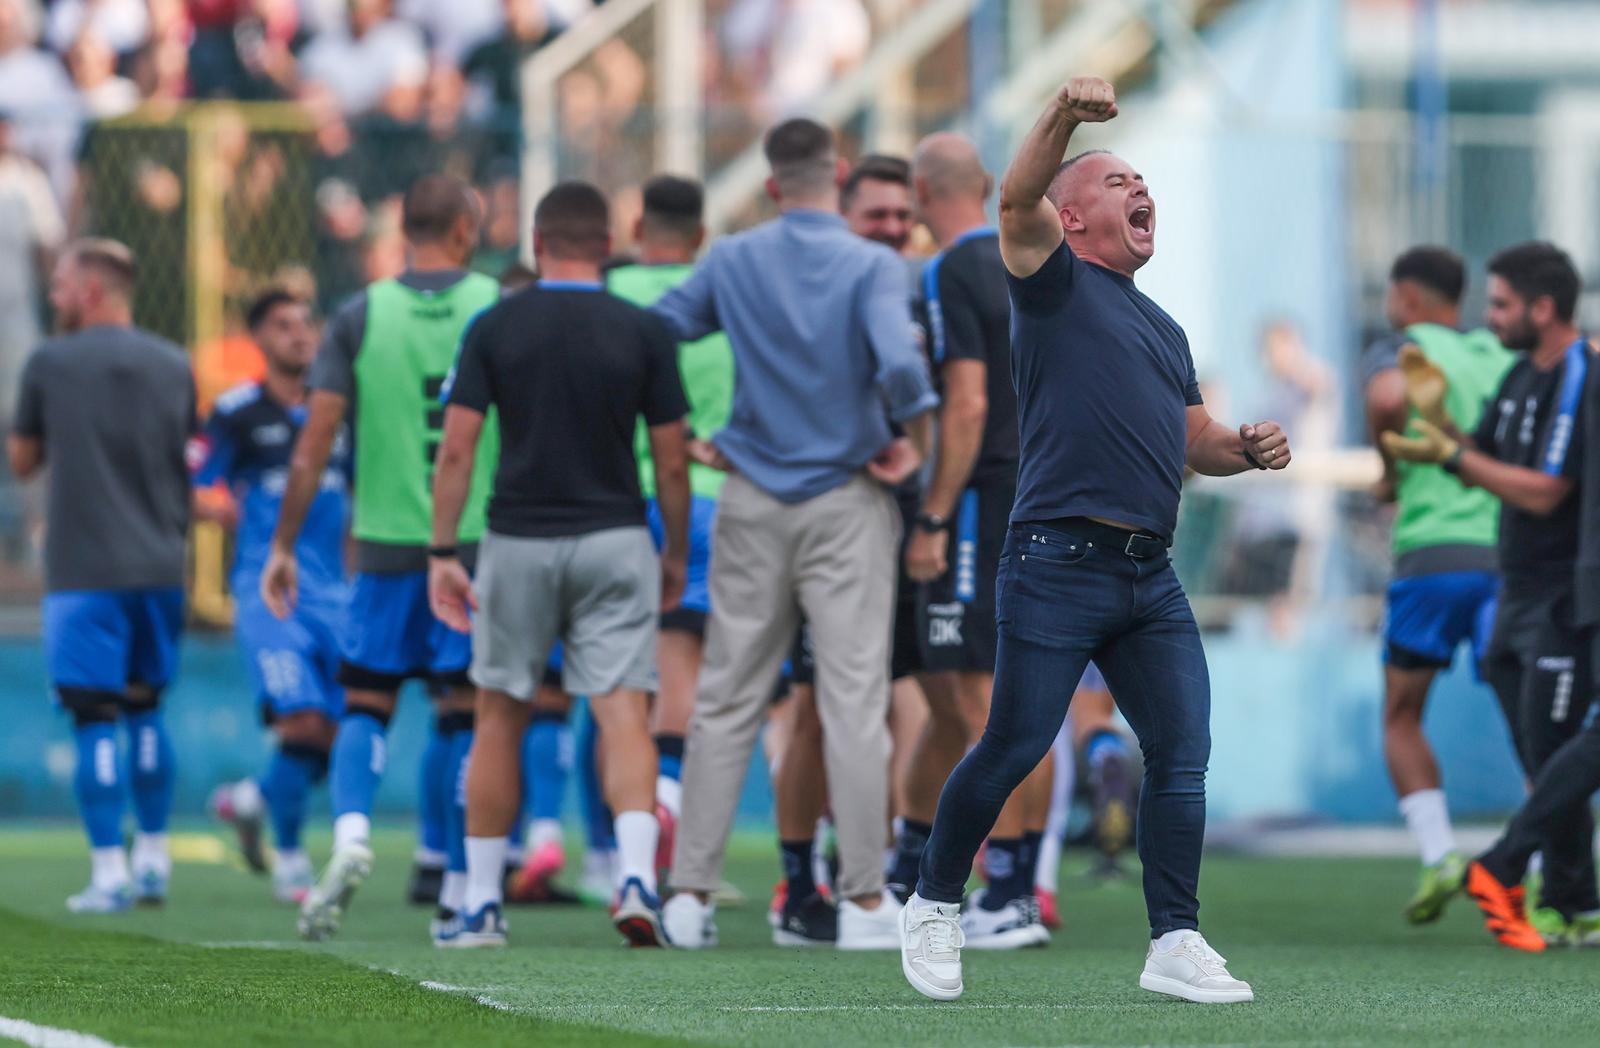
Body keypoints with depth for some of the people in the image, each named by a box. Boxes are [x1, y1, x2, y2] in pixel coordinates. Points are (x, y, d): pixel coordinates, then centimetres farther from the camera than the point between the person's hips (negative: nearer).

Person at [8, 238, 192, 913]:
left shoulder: (50, 364, -4)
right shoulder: (174, 368, 6)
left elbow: (22, 461, 8)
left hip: (83, 571, -4)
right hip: (160, 565, 4)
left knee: (95, 719, -3)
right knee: (146, 711, 17)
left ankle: (109, 874, -6)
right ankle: (153, 861, 18)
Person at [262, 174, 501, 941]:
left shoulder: (359, 317, 1)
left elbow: (316, 440, -1)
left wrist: (284, 545, 5)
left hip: (386, 542, 0)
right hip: (479, 540, 0)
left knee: (366, 703, 9)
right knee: (464, 711, 7)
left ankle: (351, 831, -17)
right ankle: (462, 890, 6)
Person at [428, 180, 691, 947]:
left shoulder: (494, 329, -2)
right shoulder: (643, 333, -3)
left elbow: (456, 449, -5)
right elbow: (672, 460, 0)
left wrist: (442, 553, 1)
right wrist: (676, 554, 12)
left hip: (518, 541, 1)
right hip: (615, 543, -1)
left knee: (500, 723, 12)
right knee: (624, 715, -4)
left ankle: (481, 904, 15)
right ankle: (636, 875, -26)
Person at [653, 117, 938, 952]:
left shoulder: (733, 262, 2)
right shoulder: (872, 267, -9)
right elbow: (899, 368, -24)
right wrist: (915, 444, -7)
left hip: (752, 505, 3)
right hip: (848, 505, -3)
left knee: (725, 700, 9)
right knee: (854, 696, -2)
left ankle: (689, 890, 8)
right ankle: (863, 899, -4)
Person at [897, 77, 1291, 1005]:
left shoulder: (1163, 329, 25)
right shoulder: (1056, 283, 3)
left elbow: (1194, 439, 27)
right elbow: (1019, 200, -16)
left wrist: (1248, 449, 4)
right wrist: (1063, 118, -33)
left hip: (1152, 579, 7)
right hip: (1058, 564, -7)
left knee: (1183, 755, -1)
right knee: (1014, 750, -5)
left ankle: (1176, 944, 3)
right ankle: (935, 909, 13)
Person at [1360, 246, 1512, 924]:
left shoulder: (1399, 350, 4)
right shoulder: (1502, 358, 17)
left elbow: (1388, 394, -20)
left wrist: (1388, 465, -3)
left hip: (1433, 549, -3)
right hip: (1509, 553, 3)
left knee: (1402, 719, 12)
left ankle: (1439, 856, -5)